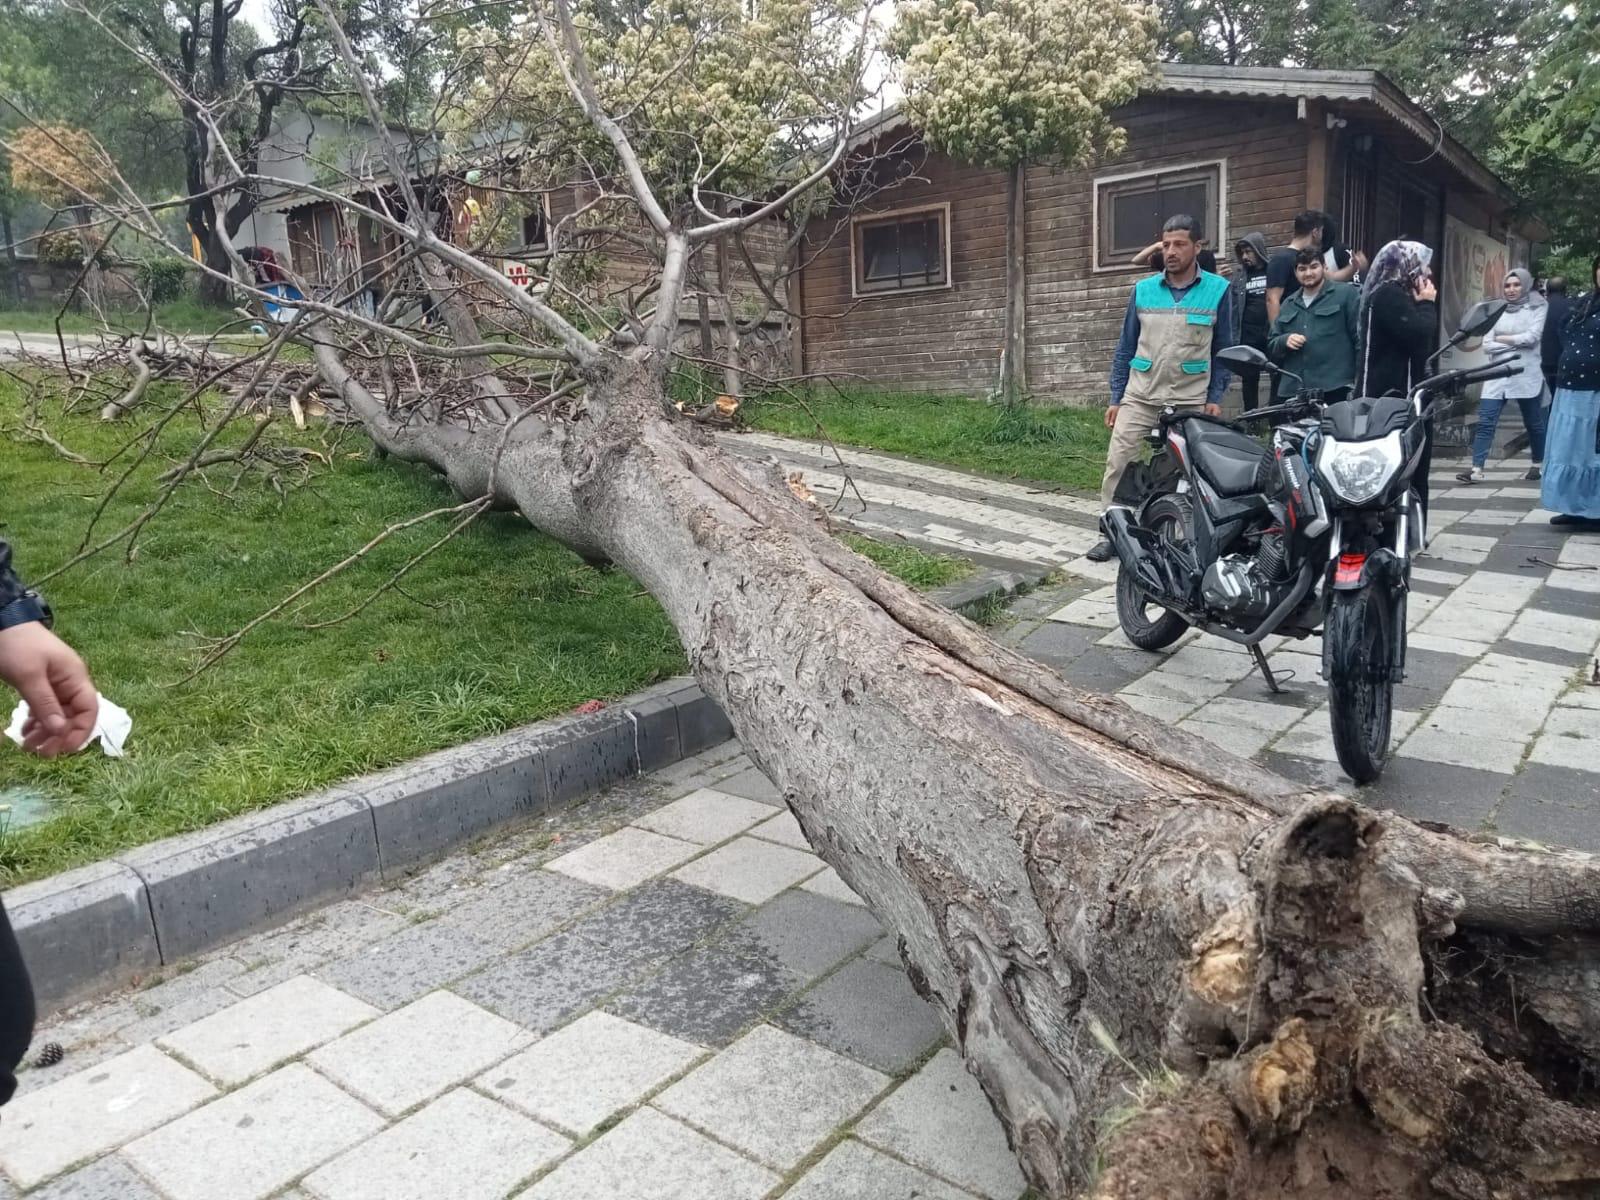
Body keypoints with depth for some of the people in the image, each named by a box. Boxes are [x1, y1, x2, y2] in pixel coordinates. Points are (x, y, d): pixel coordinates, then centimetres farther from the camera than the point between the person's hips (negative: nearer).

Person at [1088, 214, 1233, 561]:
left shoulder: (1218, 290, 0)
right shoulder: (1143, 290, 4)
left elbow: (1223, 349, 5)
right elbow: (1126, 347, 9)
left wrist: (1215, 398, -3)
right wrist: (1115, 398, 5)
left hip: (1190, 401, -1)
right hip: (1139, 397, 2)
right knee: (1117, 462, -5)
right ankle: (1110, 533, 2)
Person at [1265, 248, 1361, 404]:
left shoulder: (1345, 294, 3)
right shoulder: (1288, 305, 21)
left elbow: (1361, 338, -2)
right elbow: (1271, 346, 21)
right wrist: (1285, 340, -3)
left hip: (1334, 389, -5)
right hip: (1291, 391, 5)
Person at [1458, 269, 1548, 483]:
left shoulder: (1538, 308, 1)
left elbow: (1532, 337, -13)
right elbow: (1487, 345, 1)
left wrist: (1502, 339, -4)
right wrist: (1516, 345, -8)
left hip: (1527, 375, -2)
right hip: (1498, 374, 3)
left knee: (1534, 423, 10)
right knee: (1485, 422, -9)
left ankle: (1538, 465, 26)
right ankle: (1476, 469, -13)